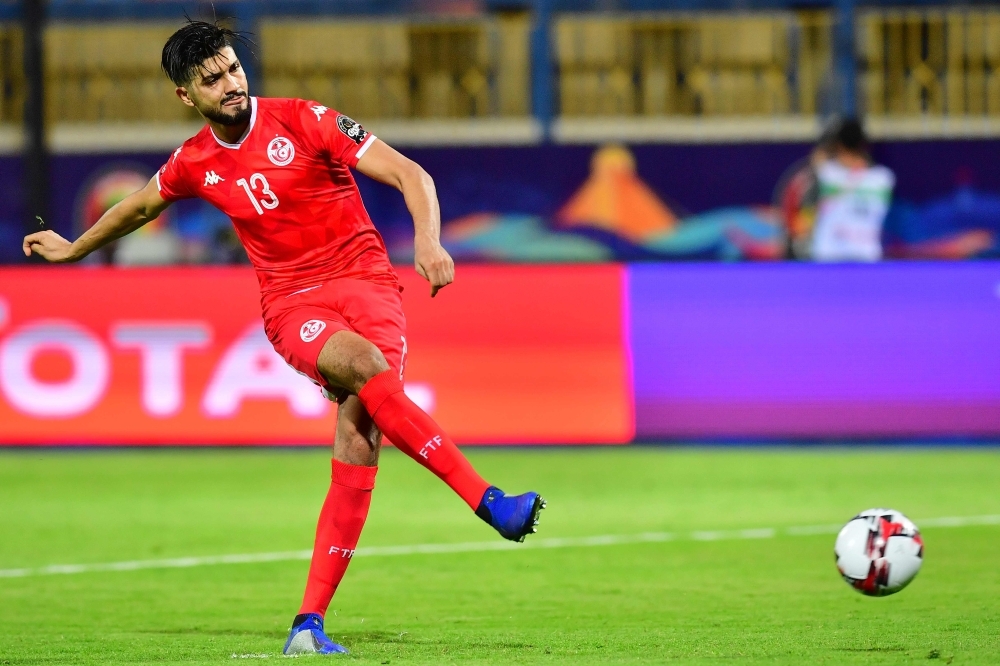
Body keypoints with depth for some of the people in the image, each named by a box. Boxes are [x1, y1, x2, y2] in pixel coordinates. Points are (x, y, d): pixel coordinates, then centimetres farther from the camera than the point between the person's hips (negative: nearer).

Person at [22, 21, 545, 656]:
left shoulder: (304, 122, -5)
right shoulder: (195, 163, 6)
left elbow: (409, 173, -8)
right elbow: (141, 205, 29)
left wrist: (428, 240, -26)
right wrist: (74, 248, 43)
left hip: (365, 278, -1)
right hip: (291, 303, 1)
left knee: (358, 441, -21)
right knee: (361, 365, -34)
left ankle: (310, 621, -19)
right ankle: (487, 500, -37)